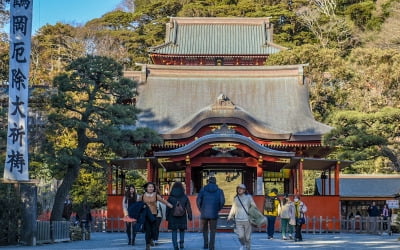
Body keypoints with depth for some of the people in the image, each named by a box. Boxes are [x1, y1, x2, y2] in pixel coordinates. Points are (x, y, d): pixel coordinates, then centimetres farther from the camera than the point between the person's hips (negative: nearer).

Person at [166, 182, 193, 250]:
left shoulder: (170, 197, -2)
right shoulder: (185, 197, -2)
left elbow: (168, 208, 0)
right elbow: (188, 208, -1)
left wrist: (167, 217, 6)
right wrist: (190, 216, 4)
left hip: (173, 216, 0)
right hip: (182, 216, 1)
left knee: (174, 231, 5)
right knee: (182, 230, 16)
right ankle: (181, 243, 4)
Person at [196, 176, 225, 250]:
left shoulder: (203, 189, 3)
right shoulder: (219, 190, 3)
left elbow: (198, 200, -5)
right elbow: (222, 201, -7)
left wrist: (200, 209, 8)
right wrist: (218, 209, 8)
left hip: (204, 213, 1)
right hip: (214, 214, -1)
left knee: (205, 229, 20)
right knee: (212, 231, 8)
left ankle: (206, 244, 11)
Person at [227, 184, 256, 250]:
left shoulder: (249, 197, -1)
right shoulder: (235, 198, 7)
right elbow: (233, 209, 17)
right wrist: (230, 217, 14)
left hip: (247, 220, -2)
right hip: (238, 220, 2)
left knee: (247, 237, 2)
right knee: (240, 236, -8)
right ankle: (243, 245, 22)